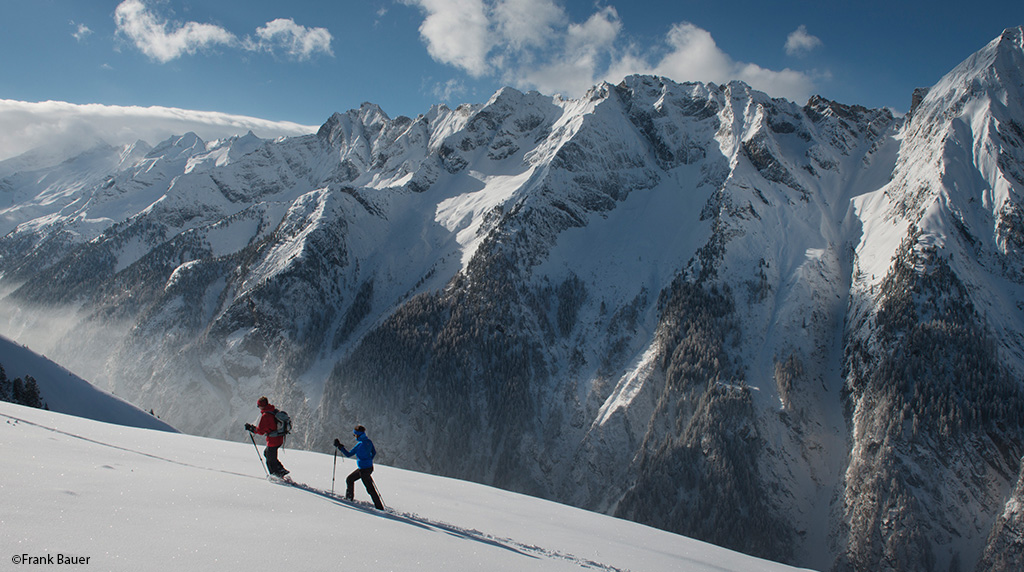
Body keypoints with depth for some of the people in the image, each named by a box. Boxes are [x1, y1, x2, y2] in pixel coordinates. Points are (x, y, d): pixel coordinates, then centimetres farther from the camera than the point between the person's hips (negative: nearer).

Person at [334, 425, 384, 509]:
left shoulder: (360, 444, -21)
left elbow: (348, 454, -16)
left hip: (364, 469, -9)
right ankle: (349, 498, 35)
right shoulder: (369, 441, 3)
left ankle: (379, 507, 0)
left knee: (370, 488, -3)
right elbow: (374, 453, 15)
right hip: (369, 467, 9)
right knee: (349, 479, 21)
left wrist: (340, 447, -10)